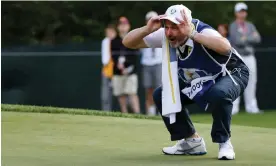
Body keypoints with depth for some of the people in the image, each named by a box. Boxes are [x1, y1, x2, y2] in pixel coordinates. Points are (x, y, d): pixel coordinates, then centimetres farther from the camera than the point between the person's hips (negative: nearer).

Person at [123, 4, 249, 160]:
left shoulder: (202, 31, -34)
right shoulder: (165, 36, -16)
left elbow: (225, 47, -56)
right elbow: (128, 42, -14)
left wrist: (192, 33, -52)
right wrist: (148, 29, -34)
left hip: (232, 74, -7)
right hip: (199, 81, 7)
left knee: (218, 94, -40)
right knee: (161, 95, -4)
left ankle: (224, 142, -16)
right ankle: (192, 141, 7)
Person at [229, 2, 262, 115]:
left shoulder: (250, 26, 14)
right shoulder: (232, 27, -4)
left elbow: (257, 39, 2)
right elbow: (237, 41, -17)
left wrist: (245, 38, -12)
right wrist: (251, 37, -7)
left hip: (250, 58, 6)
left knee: (251, 82, 5)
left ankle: (251, 107, 9)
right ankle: (233, 108, -8)